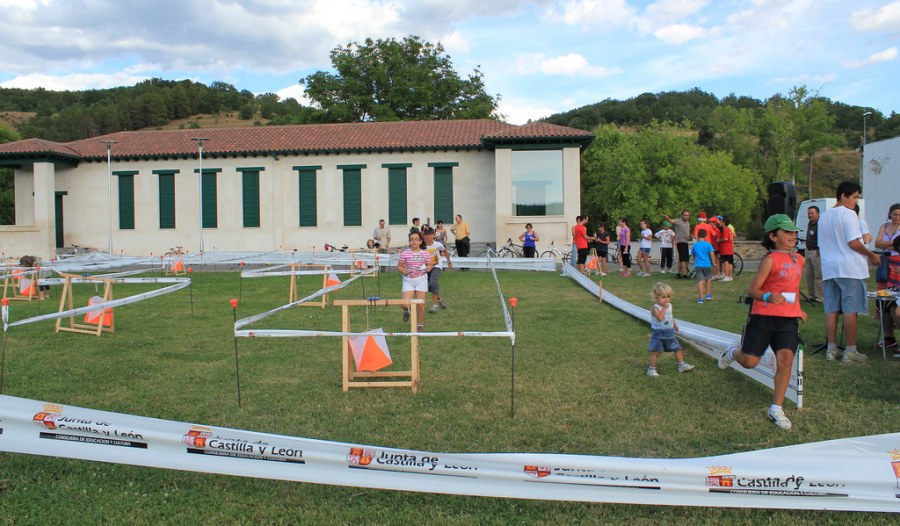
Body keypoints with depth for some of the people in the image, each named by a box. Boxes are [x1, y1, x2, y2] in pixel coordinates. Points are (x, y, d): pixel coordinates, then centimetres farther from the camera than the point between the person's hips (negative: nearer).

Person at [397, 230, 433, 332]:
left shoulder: (425, 253, -2)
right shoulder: (404, 253, -5)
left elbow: (430, 264, 12)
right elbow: (399, 266, 4)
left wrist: (428, 268, -11)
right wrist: (404, 271, -16)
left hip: (421, 280, 1)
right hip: (408, 280, 0)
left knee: (420, 304, 2)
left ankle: (420, 325, 22)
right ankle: (406, 311, 28)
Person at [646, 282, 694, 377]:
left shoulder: (669, 305, 4)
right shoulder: (655, 308, -20)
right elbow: (660, 317, -36)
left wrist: (674, 323, 17)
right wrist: (664, 308, -30)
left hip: (670, 333, 7)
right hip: (659, 334, -7)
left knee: (678, 348, 11)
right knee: (656, 351, -5)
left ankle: (682, 365, 25)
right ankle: (652, 369, 4)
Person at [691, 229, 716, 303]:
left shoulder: (695, 245, 5)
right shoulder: (708, 244, -2)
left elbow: (693, 254, 17)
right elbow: (712, 254, -8)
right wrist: (714, 263, 1)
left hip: (698, 265, 0)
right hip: (707, 264, 0)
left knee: (700, 281, -3)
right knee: (708, 279, 20)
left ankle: (701, 298, -9)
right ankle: (708, 295, 25)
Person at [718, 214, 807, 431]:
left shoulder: (799, 260, 14)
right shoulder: (770, 260, -7)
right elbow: (753, 290, -11)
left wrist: (798, 310, 23)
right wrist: (768, 297, -30)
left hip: (788, 319, 5)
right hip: (763, 316, -5)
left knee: (786, 358, -13)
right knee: (749, 362, -4)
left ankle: (776, 409, -2)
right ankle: (734, 352, 35)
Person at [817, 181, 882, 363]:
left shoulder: (824, 217, 16)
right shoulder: (848, 214, -8)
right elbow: (854, 243, -15)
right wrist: (872, 255, -2)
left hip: (829, 268, 7)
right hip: (849, 268, -7)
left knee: (831, 309, 7)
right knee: (851, 309, -2)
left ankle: (831, 349, 9)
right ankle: (850, 351, 1)